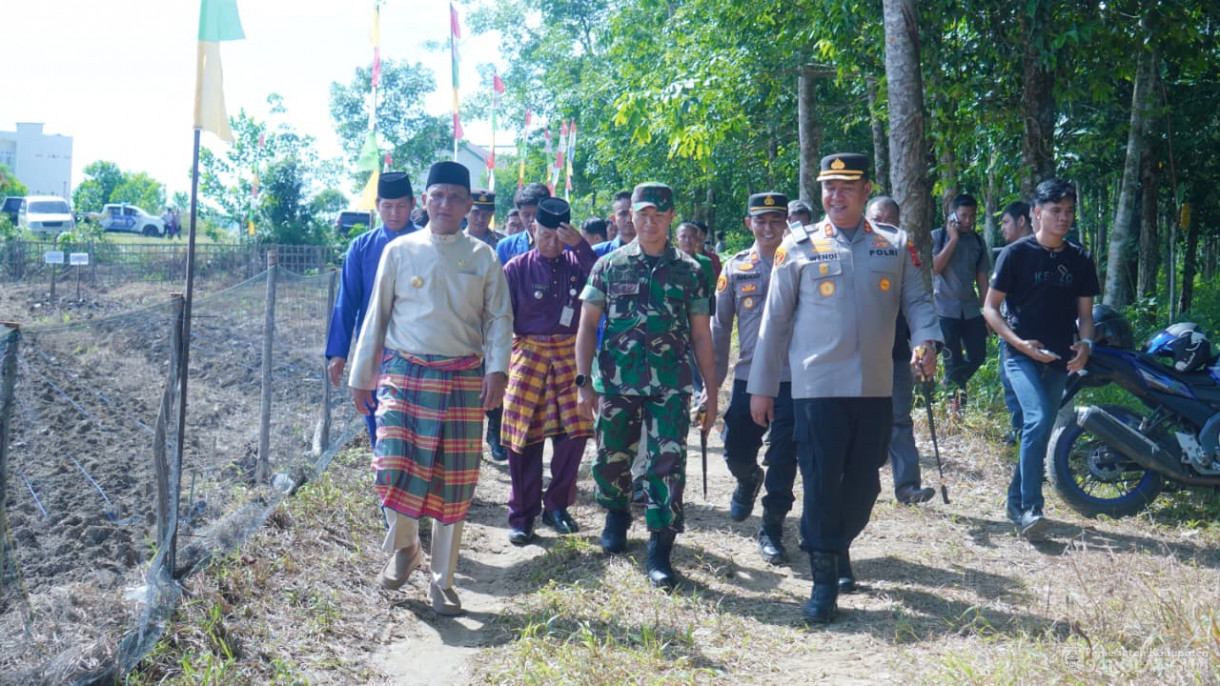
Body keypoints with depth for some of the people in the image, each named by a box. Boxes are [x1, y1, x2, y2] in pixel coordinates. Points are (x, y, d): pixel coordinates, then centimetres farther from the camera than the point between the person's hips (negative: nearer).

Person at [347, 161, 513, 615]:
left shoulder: (483, 257, 6)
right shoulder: (400, 251, 5)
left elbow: (499, 318, 3)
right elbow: (377, 316, 8)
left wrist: (497, 367, -13)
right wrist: (361, 376, 8)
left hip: (462, 381, 1)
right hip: (404, 375, 0)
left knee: (454, 484, 5)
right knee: (393, 468, -14)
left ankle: (442, 582, 21)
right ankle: (404, 547, 18)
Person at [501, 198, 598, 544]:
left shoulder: (576, 263, 4)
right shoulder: (517, 267, -1)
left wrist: (581, 246, -21)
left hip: (569, 357, 2)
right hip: (527, 356, -2)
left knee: (574, 434, 1)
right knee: (525, 440, 2)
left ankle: (557, 506, 19)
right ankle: (522, 516, 13)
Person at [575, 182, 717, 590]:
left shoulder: (688, 271, 6)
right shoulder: (609, 266, 5)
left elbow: (701, 334, 8)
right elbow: (587, 326, 5)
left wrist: (710, 391, 5)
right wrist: (584, 382, -4)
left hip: (670, 387, 0)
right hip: (616, 384, 1)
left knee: (669, 464, -7)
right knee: (612, 459, 11)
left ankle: (660, 552, 1)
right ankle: (617, 514, 41)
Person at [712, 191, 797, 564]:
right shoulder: (735, 268, 6)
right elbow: (719, 327, 9)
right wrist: (713, 381, 7)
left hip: (792, 378, -2)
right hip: (747, 376, 2)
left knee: (783, 460, 0)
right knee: (737, 451, 7)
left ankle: (772, 527, 16)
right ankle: (749, 480, 42)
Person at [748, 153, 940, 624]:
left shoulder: (897, 246, 8)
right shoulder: (798, 247, 2)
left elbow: (917, 300, 9)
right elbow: (776, 319, 4)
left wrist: (926, 340, -14)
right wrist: (762, 386, 3)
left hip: (876, 388, 3)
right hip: (816, 387, -3)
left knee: (864, 482, 12)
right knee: (821, 483, -3)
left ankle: (840, 549, 36)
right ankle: (824, 580, 5)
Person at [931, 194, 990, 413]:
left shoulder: (978, 241, 10)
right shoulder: (938, 236, -1)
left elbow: (982, 278, 12)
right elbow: (935, 267, -15)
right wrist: (954, 239, -14)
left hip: (971, 310, 5)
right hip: (946, 309, -4)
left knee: (977, 355, 3)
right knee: (953, 360, -3)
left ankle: (951, 386, 27)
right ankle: (955, 404, 7)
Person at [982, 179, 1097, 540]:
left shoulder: (1079, 260, 8)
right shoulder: (1016, 253, -5)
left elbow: (1085, 312, 13)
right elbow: (990, 307, -4)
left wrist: (1085, 345, -8)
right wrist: (1020, 343, -17)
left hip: (1058, 358, 5)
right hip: (1020, 354, -5)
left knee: (1039, 430, 10)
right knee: (1039, 418, -24)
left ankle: (1016, 503, 25)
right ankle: (1030, 508, -20)